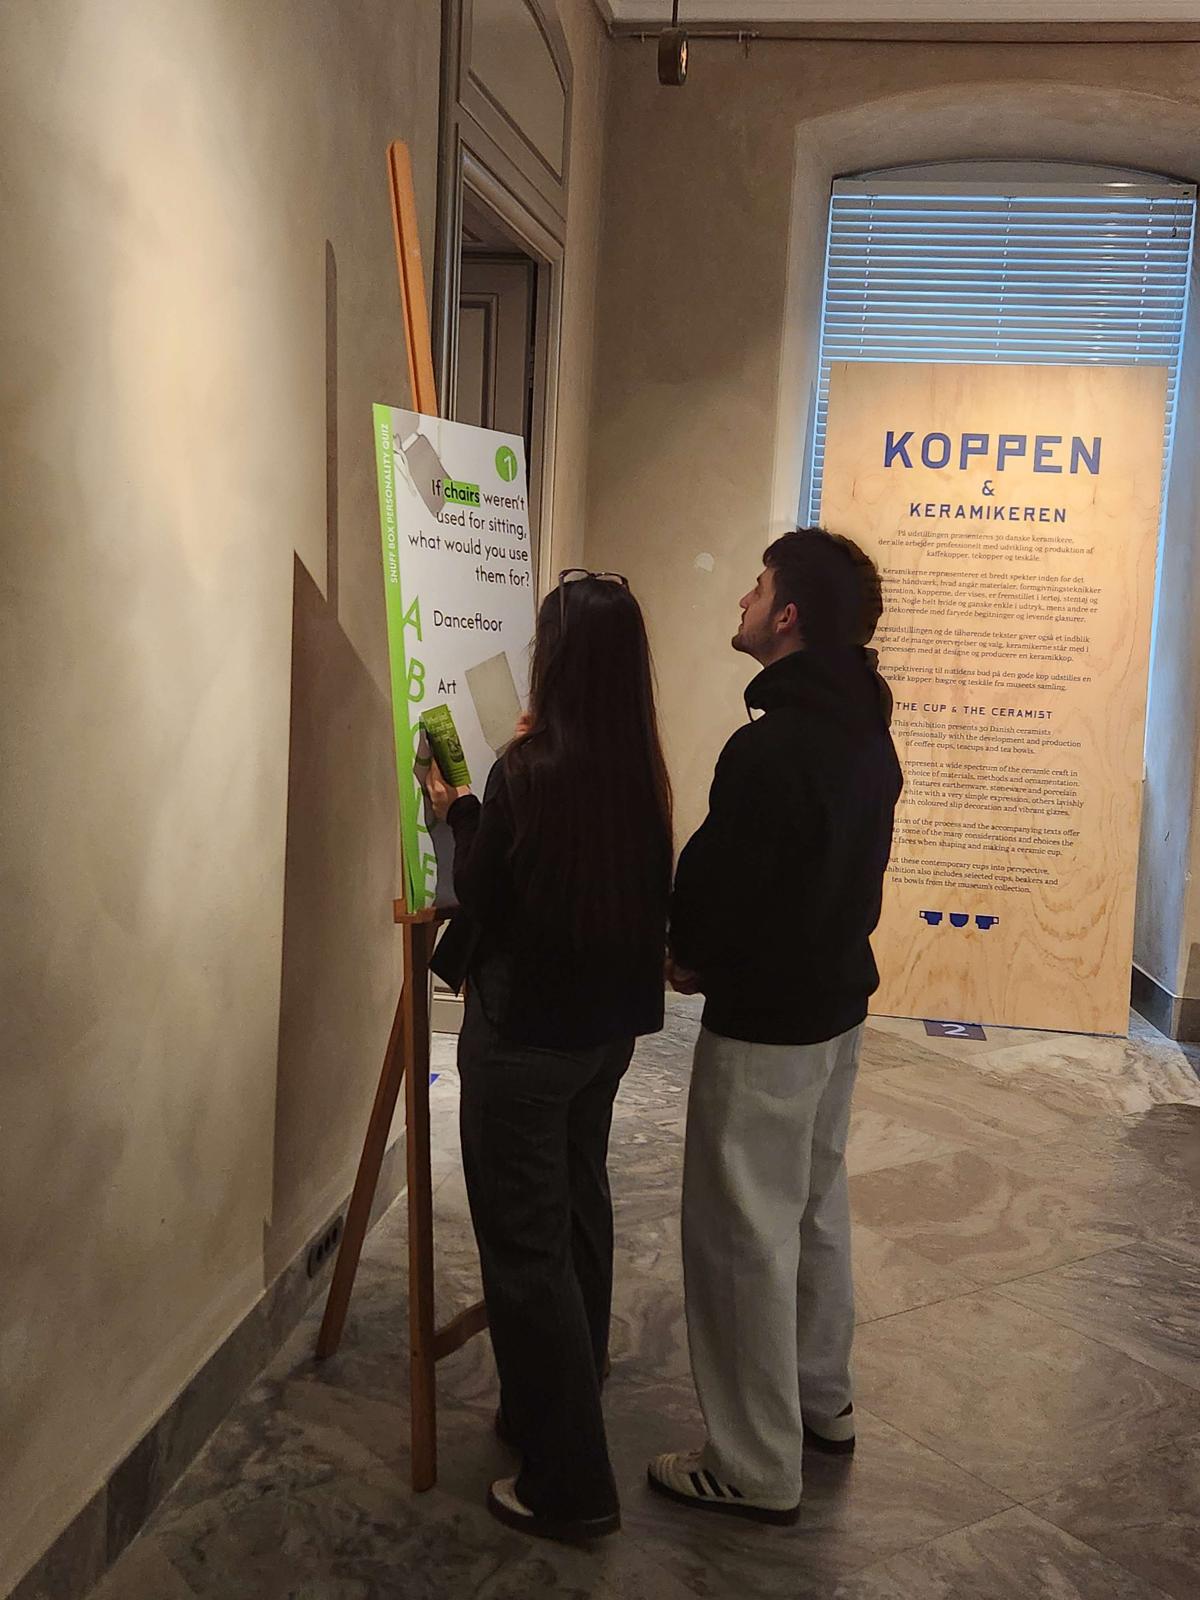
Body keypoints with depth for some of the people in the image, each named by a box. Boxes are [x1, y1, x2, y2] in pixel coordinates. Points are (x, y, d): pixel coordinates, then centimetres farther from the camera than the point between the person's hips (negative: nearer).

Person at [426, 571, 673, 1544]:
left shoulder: (530, 769, -20)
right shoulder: (638, 768, -1)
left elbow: (482, 897, -10)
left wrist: (458, 812, 6)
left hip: (523, 1035, -7)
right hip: (607, 1025, 8)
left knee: (526, 1247, 4)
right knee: (579, 1214, 22)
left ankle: (570, 1486, 13)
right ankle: (564, 1409, 41)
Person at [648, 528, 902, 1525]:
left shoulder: (770, 748, -26)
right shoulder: (866, 731, 3)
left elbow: (716, 883, -22)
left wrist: (692, 959, 0)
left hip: (763, 1027, -9)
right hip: (840, 1002, 9)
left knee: (743, 1233, 4)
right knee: (816, 1206, 22)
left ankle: (757, 1470, 18)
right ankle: (823, 1403, 40)